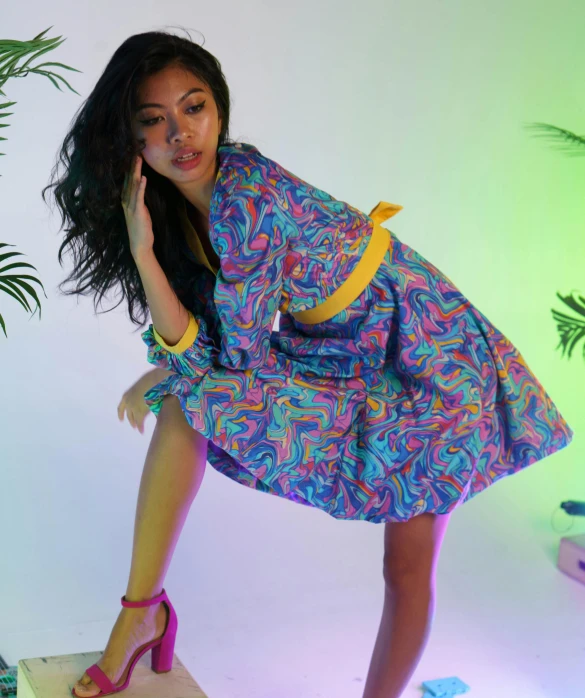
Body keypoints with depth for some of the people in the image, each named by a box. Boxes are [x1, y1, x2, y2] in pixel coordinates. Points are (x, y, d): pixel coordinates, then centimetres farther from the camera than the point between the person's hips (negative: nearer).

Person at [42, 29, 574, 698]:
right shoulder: (182, 199, -3)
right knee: (185, 401, -11)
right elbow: (200, 345, -3)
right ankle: (141, 611, -2)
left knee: (409, 569, 0)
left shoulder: (246, 197, -28)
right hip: (337, 357, 7)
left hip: (426, 355, -7)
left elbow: (236, 356, -21)